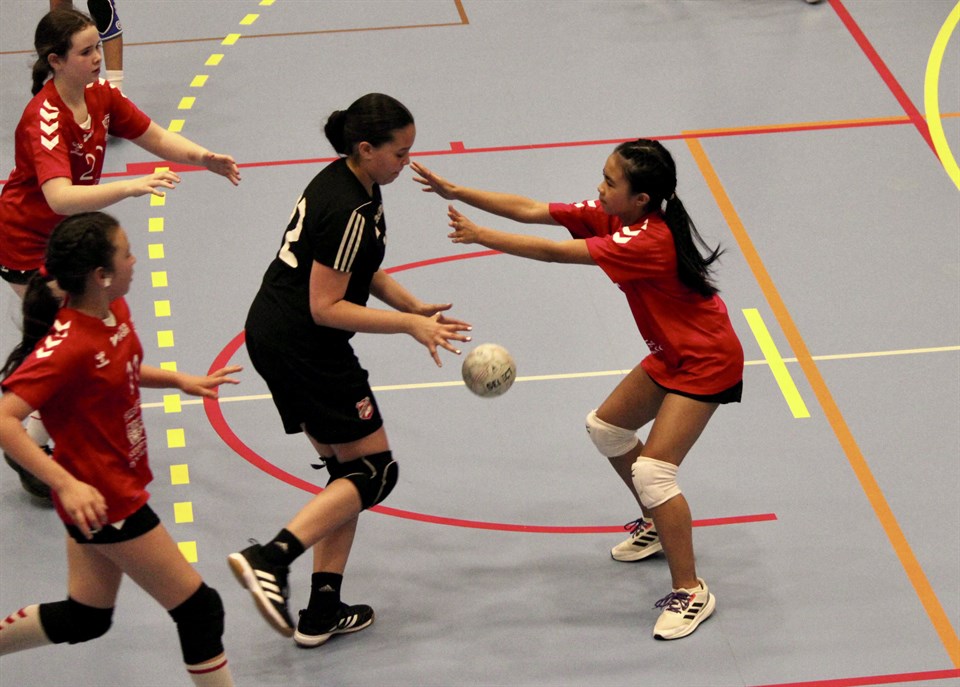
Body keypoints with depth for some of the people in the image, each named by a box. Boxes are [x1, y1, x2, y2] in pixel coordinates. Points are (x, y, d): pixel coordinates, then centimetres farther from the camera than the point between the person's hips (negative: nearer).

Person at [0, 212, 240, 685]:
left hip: (116, 485, 9)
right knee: (198, 609, 0)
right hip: (103, 499, -9)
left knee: (86, 618, 21)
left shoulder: (114, 310, -2)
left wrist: (179, 380, 7)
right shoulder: (67, 347, -29)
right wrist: (66, 484, -39)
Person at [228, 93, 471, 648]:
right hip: (305, 348, -10)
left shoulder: (353, 183, 8)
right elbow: (325, 307, -23)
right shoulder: (348, 211, -23)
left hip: (274, 337, 10)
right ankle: (270, 559, -14)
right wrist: (409, 324, -20)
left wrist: (413, 306, 4)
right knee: (375, 471, -1)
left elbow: (361, 268, 19)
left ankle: (322, 614, 13)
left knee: (348, 470, 15)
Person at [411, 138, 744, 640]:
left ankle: (691, 593, -6)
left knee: (652, 471, -16)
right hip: (671, 353, 10)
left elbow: (554, 253, -33)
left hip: (707, 363, -10)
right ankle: (656, 526, 40)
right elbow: (530, 210, -7)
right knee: (606, 428, 20)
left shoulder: (649, 241, -32)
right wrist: (457, 193, -14)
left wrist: (481, 237, -26)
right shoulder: (611, 217, -6)